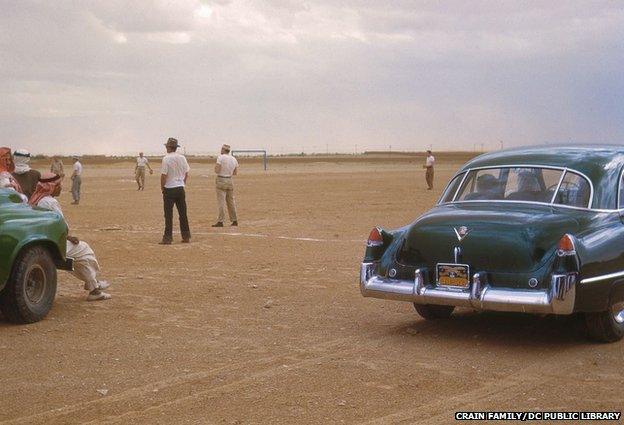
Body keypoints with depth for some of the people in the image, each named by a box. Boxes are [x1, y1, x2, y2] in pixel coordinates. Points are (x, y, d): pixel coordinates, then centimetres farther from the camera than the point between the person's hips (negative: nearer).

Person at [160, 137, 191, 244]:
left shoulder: (166, 158, -12)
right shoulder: (182, 158, 4)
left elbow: (163, 175, -14)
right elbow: (186, 173, 11)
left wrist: (162, 187, -1)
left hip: (169, 189, -5)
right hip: (180, 188, 5)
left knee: (168, 215, -2)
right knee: (183, 214, 10)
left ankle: (168, 238, -1)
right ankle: (186, 237, 14)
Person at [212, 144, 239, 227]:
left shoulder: (220, 157, -10)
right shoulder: (234, 159, 9)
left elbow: (216, 170, -16)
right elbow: (235, 173, 13)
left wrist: (215, 167, 5)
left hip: (221, 180, -6)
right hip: (230, 180, 6)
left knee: (221, 202, -6)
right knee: (231, 201, 13)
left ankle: (220, 221, -9)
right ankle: (234, 220, 17)